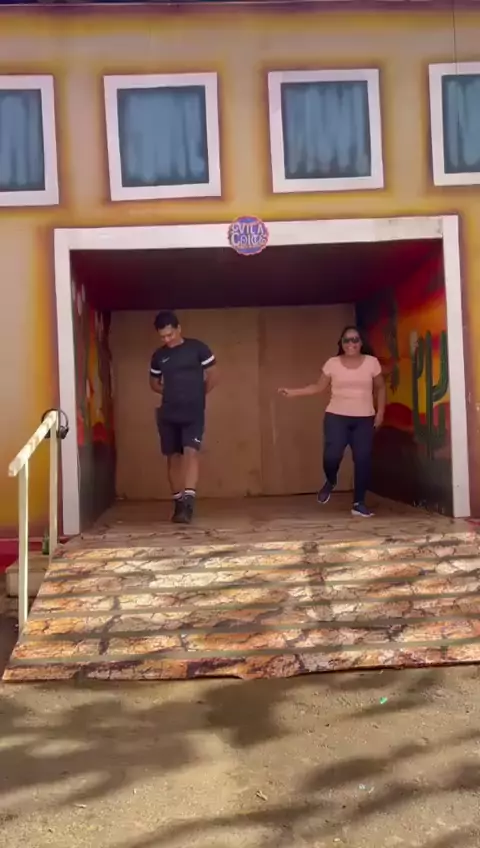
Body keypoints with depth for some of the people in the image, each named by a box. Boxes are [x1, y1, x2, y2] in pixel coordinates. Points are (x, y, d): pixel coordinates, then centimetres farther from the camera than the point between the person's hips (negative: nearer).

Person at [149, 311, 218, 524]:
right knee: (173, 457, 6)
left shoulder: (197, 348, -2)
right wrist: (171, 393, 8)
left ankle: (188, 504, -25)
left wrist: (198, 394, 5)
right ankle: (178, 504, 17)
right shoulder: (158, 356, 8)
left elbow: (213, 376, 3)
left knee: (190, 451, -18)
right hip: (168, 414, 4)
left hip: (193, 412, -4)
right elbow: (154, 383, 22)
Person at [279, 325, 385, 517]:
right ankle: (330, 482, 18)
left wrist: (380, 412, 3)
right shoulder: (332, 363, 2)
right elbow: (318, 387, 6)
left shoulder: (372, 362, 2)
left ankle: (359, 503, 11)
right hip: (336, 416, -1)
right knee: (332, 455, -17)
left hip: (364, 419, 1)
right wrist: (293, 392, -2)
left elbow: (380, 388, 11)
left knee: (363, 460, -4)